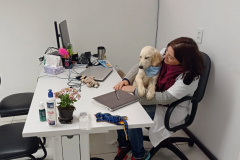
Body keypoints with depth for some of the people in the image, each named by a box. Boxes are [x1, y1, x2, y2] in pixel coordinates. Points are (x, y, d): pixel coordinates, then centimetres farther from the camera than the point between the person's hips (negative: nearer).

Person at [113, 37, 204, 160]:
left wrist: (135, 90, -28)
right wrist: (127, 79, -17)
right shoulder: (164, 56, -10)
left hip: (170, 110, -6)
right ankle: (123, 145, 11)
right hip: (156, 97, 7)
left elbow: (165, 98, -30)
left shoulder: (189, 77, -27)